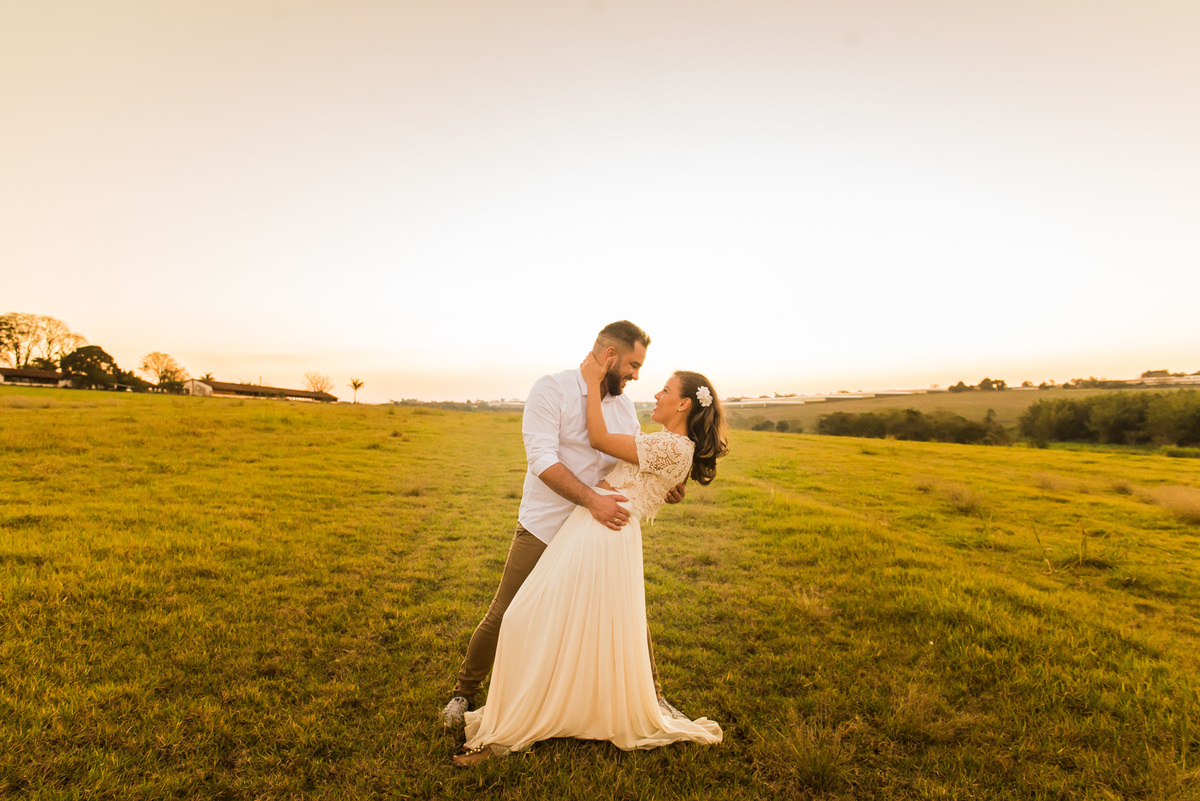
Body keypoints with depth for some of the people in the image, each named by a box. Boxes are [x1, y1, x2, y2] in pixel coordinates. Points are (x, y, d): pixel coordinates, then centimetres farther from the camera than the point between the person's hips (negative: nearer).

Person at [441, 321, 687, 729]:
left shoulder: (625, 406, 5)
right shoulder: (551, 390, -13)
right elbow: (542, 458, -23)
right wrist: (591, 499, -32)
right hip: (543, 529, -4)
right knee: (502, 618, 6)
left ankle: (652, 696, 34)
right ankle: (464, 692, 31)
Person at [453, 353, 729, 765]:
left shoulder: (673, 446, -15)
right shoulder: (670, 445, 15)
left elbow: (599, 439, -11)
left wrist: (593, 383, -4)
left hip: (606, 535, -10)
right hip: (585, 530, 10)